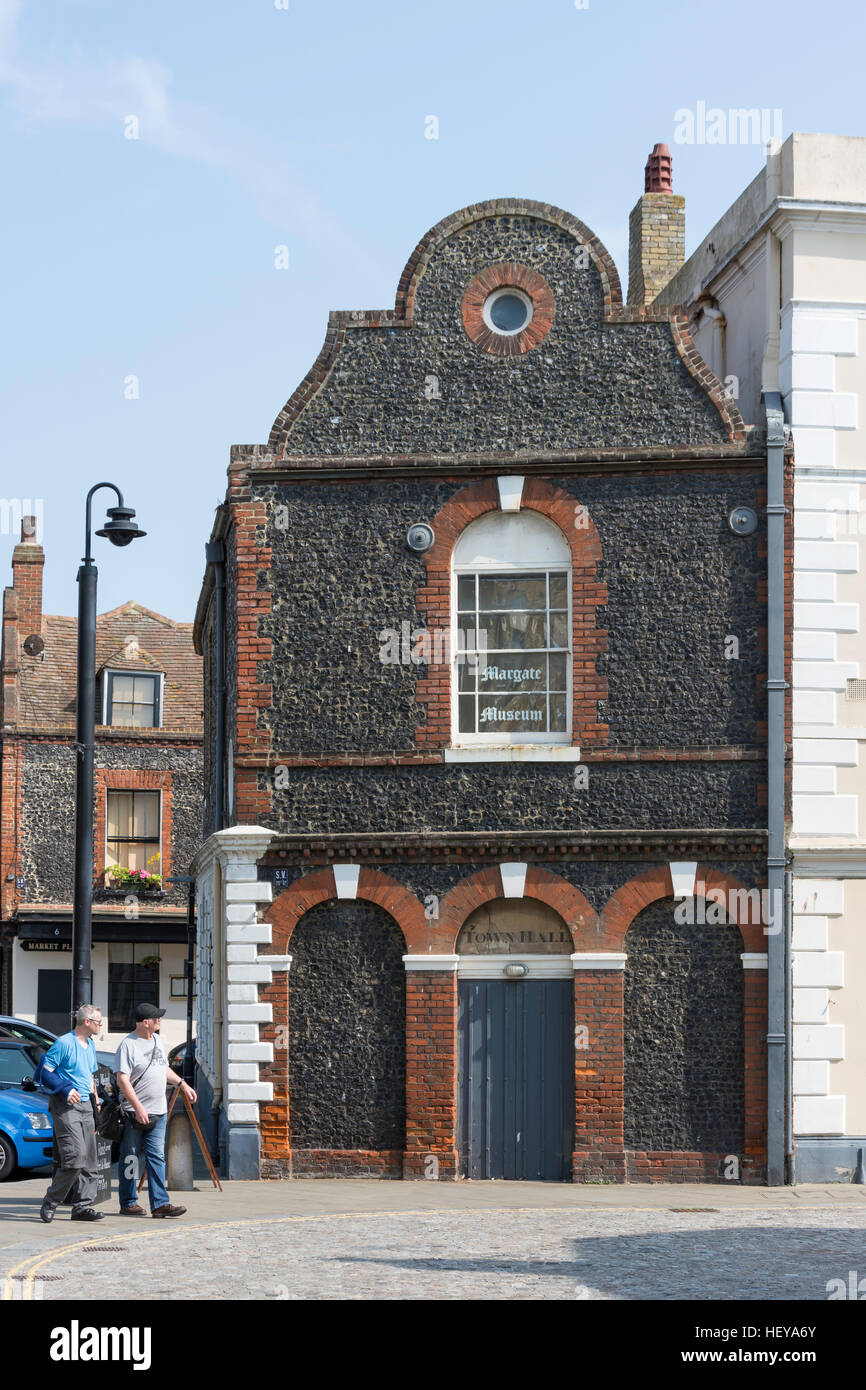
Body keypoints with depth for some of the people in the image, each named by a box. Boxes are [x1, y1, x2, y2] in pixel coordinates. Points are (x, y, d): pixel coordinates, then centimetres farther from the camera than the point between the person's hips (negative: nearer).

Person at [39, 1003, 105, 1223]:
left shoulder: (90, 1045, 17)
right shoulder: (63, 1043, -10)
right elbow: (45, 1073, -11)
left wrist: (95, 1100, 23)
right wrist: (65, 1089, -21)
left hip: (85, 1106, 9)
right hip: (65, 1106, -9)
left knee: (89, 1161, 5)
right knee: (75, 1157, -16)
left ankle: (82, 1206, 9)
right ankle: (50, 1203, -5)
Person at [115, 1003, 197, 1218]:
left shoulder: (157, 1040, 14)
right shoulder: (128, 1045, -12)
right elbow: (122, 1080, -18)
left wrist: (182, 1084, 23)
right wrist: (138, 1108, -24)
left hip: (157, 1112, 7)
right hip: (134, 1113, -7)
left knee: (157, 1157, 2)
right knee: (130, 1159, 3)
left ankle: (160, 1204, 1)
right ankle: (128, 1204, 11)